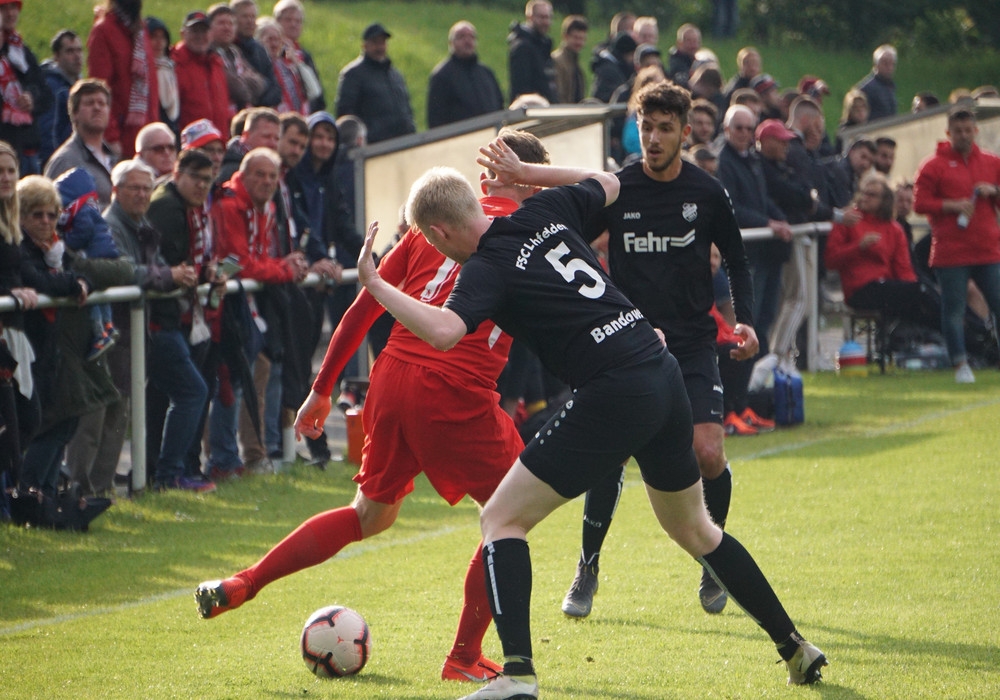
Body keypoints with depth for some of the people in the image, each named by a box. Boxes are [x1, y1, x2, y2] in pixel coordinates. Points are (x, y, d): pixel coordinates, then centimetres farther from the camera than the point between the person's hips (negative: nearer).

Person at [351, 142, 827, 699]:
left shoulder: (488, 268, -9)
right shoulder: (545, 214, 11)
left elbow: (444, 331, -28)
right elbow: (608, 184, 31)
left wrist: (375, 284, -17)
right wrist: (525, 171, 29)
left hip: (613, 396, -8)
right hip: (665, 377, 8)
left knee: (502, 519, 0)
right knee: (694, 529, 27)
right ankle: (795, 647, 32)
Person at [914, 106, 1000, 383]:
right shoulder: (934, 165, 2)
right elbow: (920, 203, -3)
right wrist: (952, 206, -13)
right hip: (951, 253, -3)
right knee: (953, 310, -2)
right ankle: (961, 365, 5)